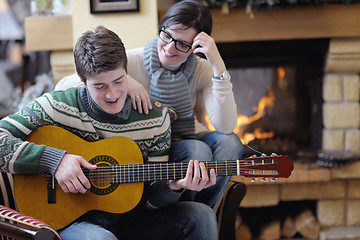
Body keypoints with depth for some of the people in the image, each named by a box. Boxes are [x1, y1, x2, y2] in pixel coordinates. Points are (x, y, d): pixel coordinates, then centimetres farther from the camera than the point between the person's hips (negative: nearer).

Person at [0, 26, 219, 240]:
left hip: (129, 218, 4)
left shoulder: (156, 118, -2)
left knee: (201, 216, -15)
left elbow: (151, 196, 1)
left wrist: (173, 186, -22)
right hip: (74, 220, -4)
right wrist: (54, 159, -26)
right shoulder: (59, 107, -11)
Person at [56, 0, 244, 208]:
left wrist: (218, 66, -28)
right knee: (197, 150, -30)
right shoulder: (132, 62, -13)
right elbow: (63, 87, -21)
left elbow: (226, 127, -22)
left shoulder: (202, 71, -5)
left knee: (230, 142, -24)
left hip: (181, 145, 4)